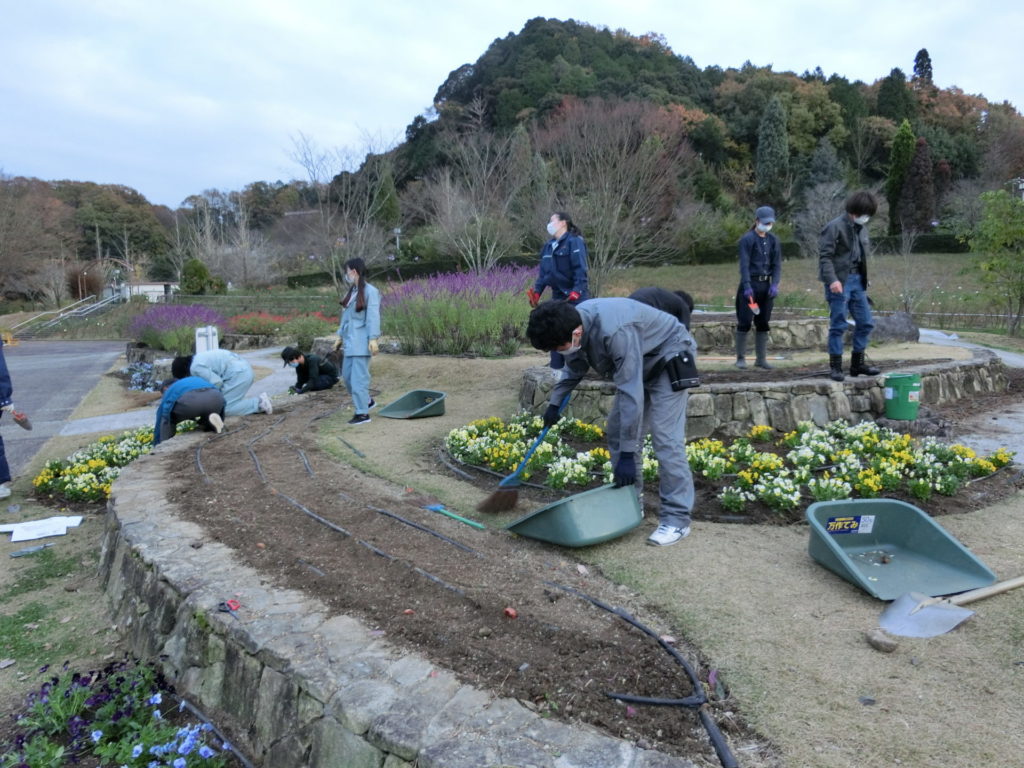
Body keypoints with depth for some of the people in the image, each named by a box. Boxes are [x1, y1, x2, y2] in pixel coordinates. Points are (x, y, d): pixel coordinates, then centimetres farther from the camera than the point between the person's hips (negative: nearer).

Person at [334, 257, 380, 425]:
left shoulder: (370, 291, -9)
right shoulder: (351, 292, 14)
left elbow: (373, 317, -14)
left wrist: (373, 339, -19)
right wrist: (340, 336, 20)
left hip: (362, 341, -9)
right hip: (350, 341, 9)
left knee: (359, 377, -6)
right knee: (347, 375, 14)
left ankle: (363, 413, 2)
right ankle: (366, 401, 31)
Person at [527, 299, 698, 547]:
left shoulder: (615, 331, -39)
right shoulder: (572, 324, -13)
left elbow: (631, 393, -37)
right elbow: (574, 368, 10)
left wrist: (627, 454, -33)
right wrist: (554, 402, 9)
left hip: (669, 358, -8)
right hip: (639, 364, 9)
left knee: (665, 437, -17)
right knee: (616, 433, 5)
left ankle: (677, 519, -10)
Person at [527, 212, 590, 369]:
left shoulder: (575, 241, -9)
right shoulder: (548, 246, 15)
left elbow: (581, 269, -18)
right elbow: (543, 272, 16)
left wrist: (577, 291, -28)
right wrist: (537, 291, 4)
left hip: (576, 296, -8)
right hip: (558, 296, 8)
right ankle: (556, 369, 17)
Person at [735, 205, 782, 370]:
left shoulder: (773, 240, 10)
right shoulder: (747, 239, -5)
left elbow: (777, 264, 8)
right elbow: (744, 264, -12)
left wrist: (775, 284, -6)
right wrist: (747, 286, -20)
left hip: (766, 285, 5)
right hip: (750, 284, -5)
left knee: (763, 323, 9)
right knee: (745, 321, -6)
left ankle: (761, 358, 16)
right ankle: (740, 358, 4)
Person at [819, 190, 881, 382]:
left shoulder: (862, 228, 14)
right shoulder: (835, 227, -9)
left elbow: (864, 255, 20)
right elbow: (824, 256, -15)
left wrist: (864, 280, 15)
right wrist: (832, 280, -25)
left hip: (857, 280, 8)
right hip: (839, 282, -8)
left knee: (865, 322, 9)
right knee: (838, 325, -5)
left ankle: (857, 363, 20)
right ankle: (835, 367, 4)